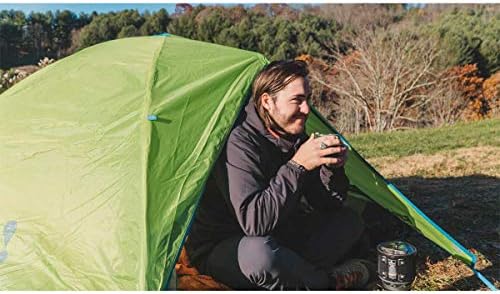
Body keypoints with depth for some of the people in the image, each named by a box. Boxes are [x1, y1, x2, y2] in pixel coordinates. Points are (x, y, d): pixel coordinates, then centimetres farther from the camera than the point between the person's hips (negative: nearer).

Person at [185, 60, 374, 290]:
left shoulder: (295, 137, -1)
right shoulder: (239, 142, -26)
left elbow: (326, 205, 1)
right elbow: (253, 222, -36)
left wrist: (331, 167, -19)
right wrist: (297, 166, -35)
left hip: (274, 237, 8)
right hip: (218, 249, -7)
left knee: (349, 222, 5)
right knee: (260, 252, -40)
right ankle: (329, 284, -12)